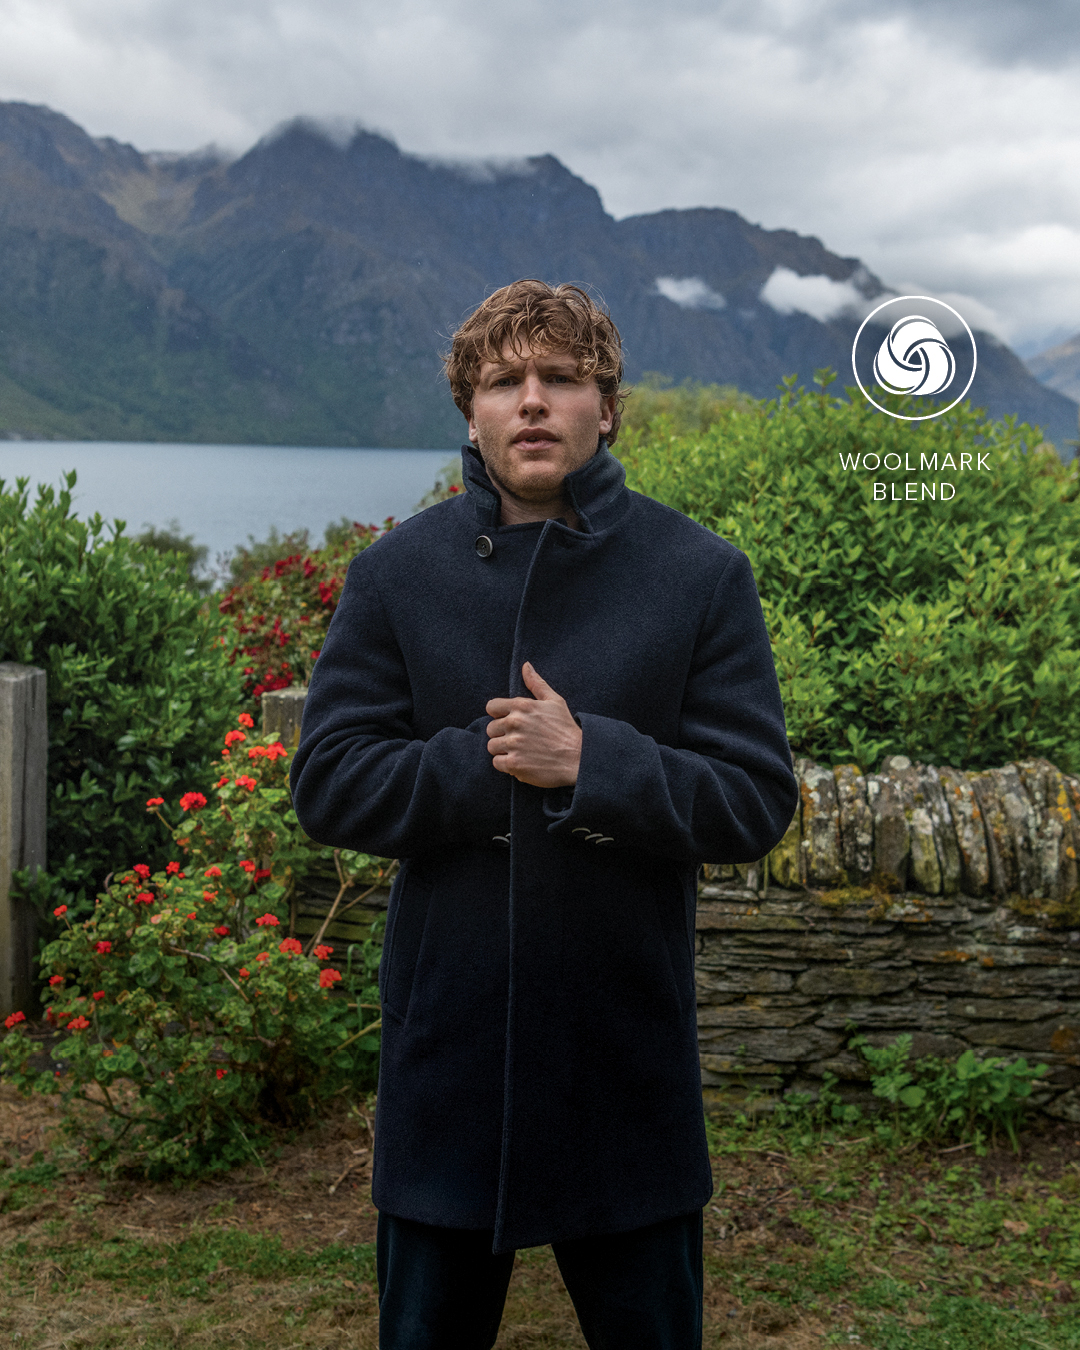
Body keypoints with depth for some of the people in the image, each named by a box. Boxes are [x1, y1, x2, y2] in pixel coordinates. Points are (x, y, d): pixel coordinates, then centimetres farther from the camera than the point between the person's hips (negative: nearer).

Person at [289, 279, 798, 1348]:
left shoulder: (701, 575, -4)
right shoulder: (392, 576, 0)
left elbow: (757, 804, -8)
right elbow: (326, 786, -5)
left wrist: (590, 761, -22)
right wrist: (491, 766, -17)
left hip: (629, 1048, -1)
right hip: (446, 1047, 1)